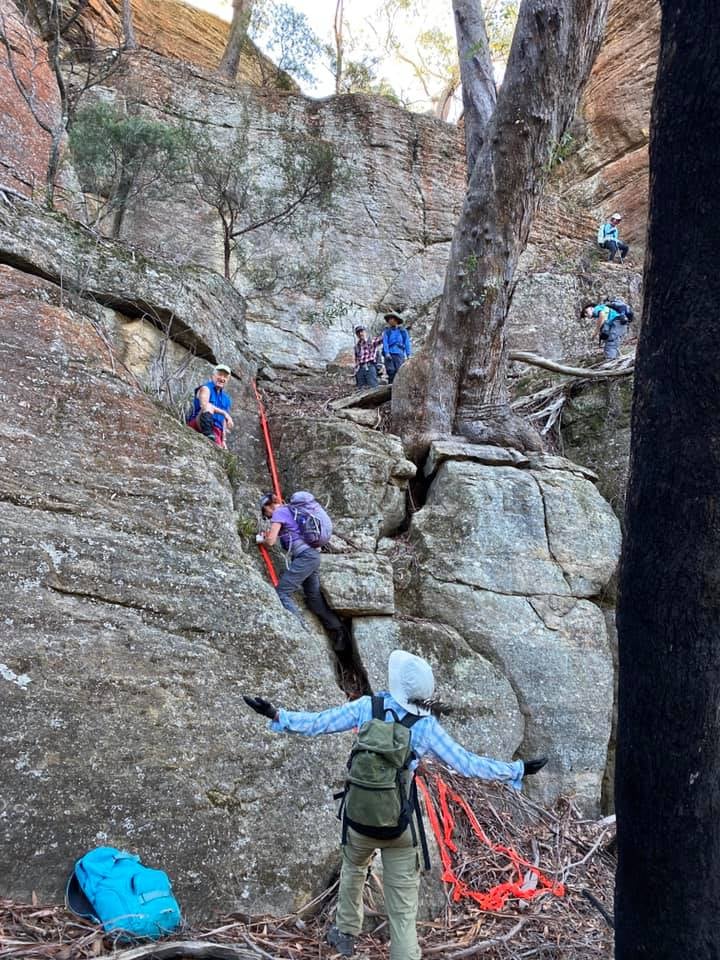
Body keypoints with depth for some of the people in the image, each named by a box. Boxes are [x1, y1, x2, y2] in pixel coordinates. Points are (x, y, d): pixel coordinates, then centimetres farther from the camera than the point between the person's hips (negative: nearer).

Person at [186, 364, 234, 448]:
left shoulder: (226, 399, 20)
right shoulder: (206, 388, 0)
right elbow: (204, 405, -21)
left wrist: (223, 440, 11)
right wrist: (225, 413, -30)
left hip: (215, 431, 6)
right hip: (197, 425, -6)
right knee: (208, 407, -33)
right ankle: (208, 435, -49)